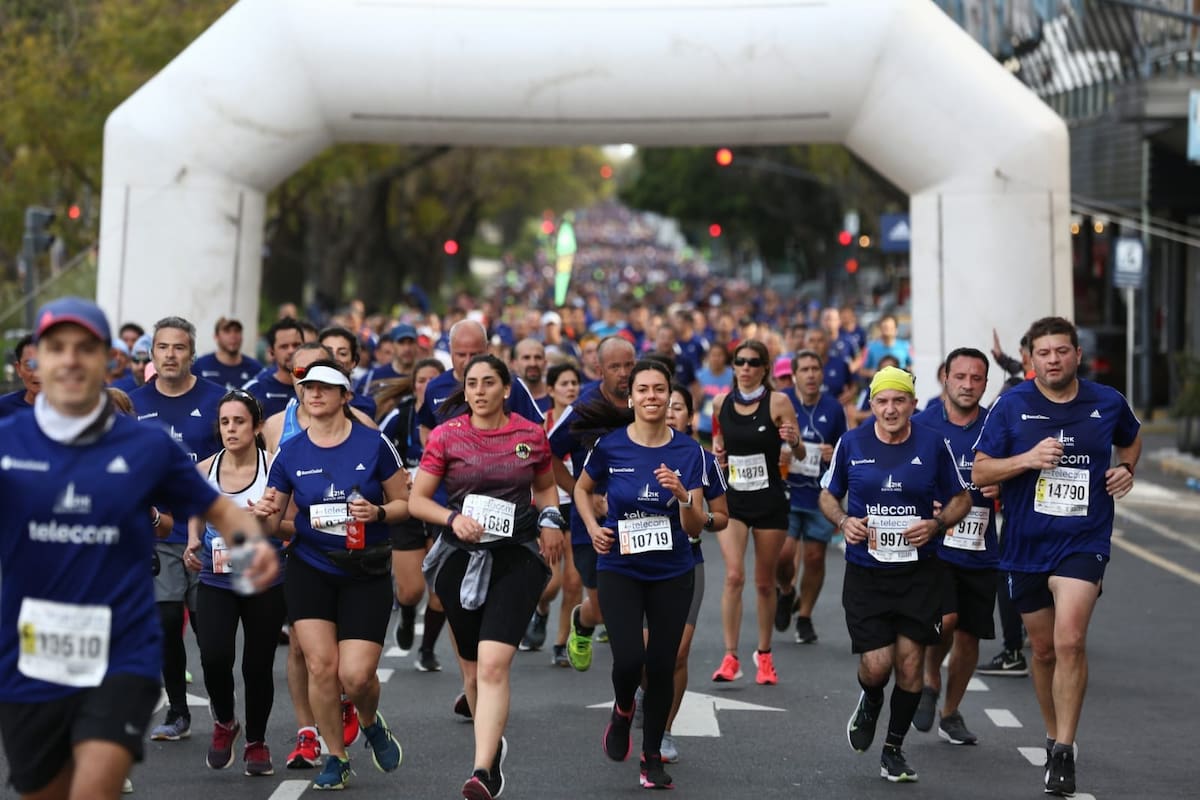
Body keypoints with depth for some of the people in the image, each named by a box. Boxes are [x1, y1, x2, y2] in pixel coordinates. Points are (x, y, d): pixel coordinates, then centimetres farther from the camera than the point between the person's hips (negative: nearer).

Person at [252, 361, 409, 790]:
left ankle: (371, 723, 27)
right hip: (310, 570, 2)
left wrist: (377, 512, -18)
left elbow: (405, 502, 2)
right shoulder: (289, 453, -1)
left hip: (366, 573, -2)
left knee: (356, 674, -9)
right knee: (321, 666, -8)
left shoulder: (374, 444, -7)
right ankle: (336, 758, 12)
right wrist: (265, 513, -20)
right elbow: (271, 522, 3)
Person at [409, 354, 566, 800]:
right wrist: (453, 518, -18)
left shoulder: (531, 435, 3)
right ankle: (493, 745, 39)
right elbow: (418, 500, 0)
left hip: (518, 557, -2)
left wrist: (550, 520, 2)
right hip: (460, 557, 2)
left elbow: (545, 486, 21)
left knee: (493, 665, -17)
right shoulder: (445, 436, -1)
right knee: (472, 668, 12)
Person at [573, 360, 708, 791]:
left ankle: (652, 756, 24)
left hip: (672, 573, 1)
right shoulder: (609, 445, -8)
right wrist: (593, 528, -4)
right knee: (629, 661, -16)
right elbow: (582, 488, 12)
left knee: (662, 667, 3)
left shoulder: (688, 451, -7)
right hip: (619, 569, -1)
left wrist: (682, 494, -26)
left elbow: (695, 528, -7)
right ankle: (623, 709, 20)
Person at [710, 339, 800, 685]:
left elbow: (799, 452, -8)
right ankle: (730, 658, -10)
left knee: (765, 582, 9)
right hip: (732, 500, 1)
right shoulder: (721, 403, 2)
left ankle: (764, 654, 26)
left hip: (769, 500, -1)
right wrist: (717, 448, 0)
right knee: (734, 575, -14)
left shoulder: (778, 402, -8)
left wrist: (792, 440, -29)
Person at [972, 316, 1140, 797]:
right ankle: (1054, 737, 34)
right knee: (1044, 650, 13)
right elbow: (980, 472, -3)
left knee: (1069, 641, -19)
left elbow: (1131, 440, 24)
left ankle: (1063, 753, -15)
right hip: (1026, 545, 2)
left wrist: (1126, 469, 3)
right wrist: (1028, 459, -18)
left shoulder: (1107, 403, 1)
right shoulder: (1011, 406, -4)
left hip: (1083, 543, -1)